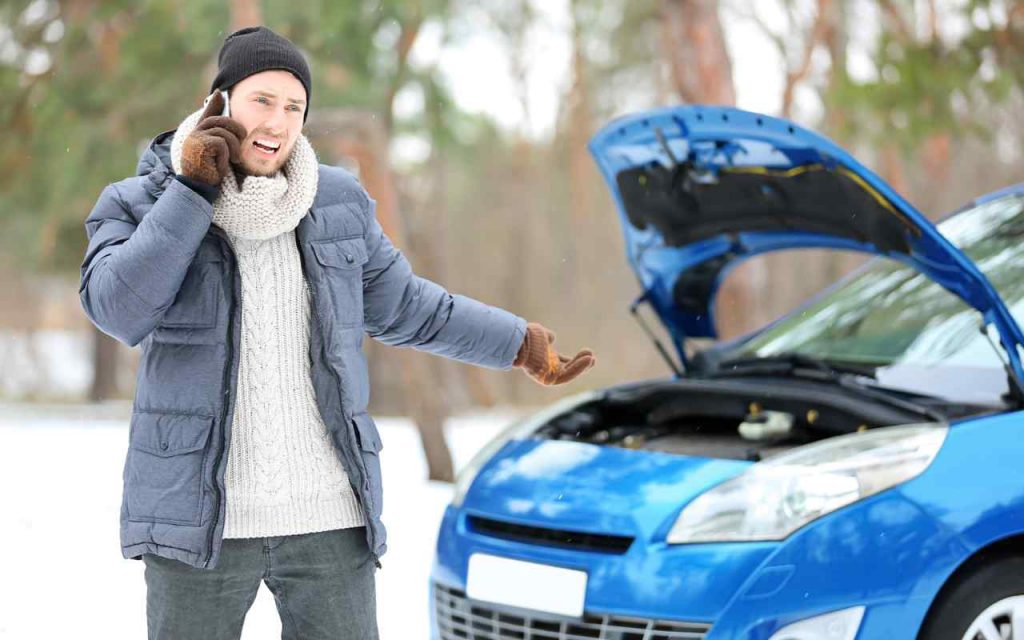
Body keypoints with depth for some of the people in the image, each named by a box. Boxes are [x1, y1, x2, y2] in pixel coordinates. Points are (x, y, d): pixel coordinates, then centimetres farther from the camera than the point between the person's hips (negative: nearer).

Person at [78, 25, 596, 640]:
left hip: (328, 518, 3)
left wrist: (522, 345, 22)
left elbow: (402, 306, 19)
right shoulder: (138, 204, -2)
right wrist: (194, 189, -18)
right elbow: (119, 310, -20)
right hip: (201, 516, -2)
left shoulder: (336, 201, 6)